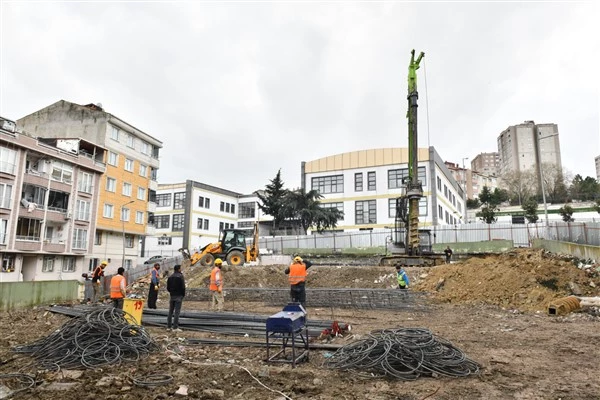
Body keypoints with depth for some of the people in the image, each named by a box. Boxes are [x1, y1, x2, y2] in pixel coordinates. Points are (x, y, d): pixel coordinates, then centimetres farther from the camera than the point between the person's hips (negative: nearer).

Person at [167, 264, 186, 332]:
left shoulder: (170, 277, 8)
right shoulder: (180, 276, -10)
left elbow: (168, 287, 8)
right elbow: (183, 287, -13)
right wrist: (183, 294, 0)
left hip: (172, 296, 6)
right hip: (178, 296, -6)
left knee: (170, 311, 13)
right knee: (177, 312, -4)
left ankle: (168, 326, 16)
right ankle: (175, 327, -5)